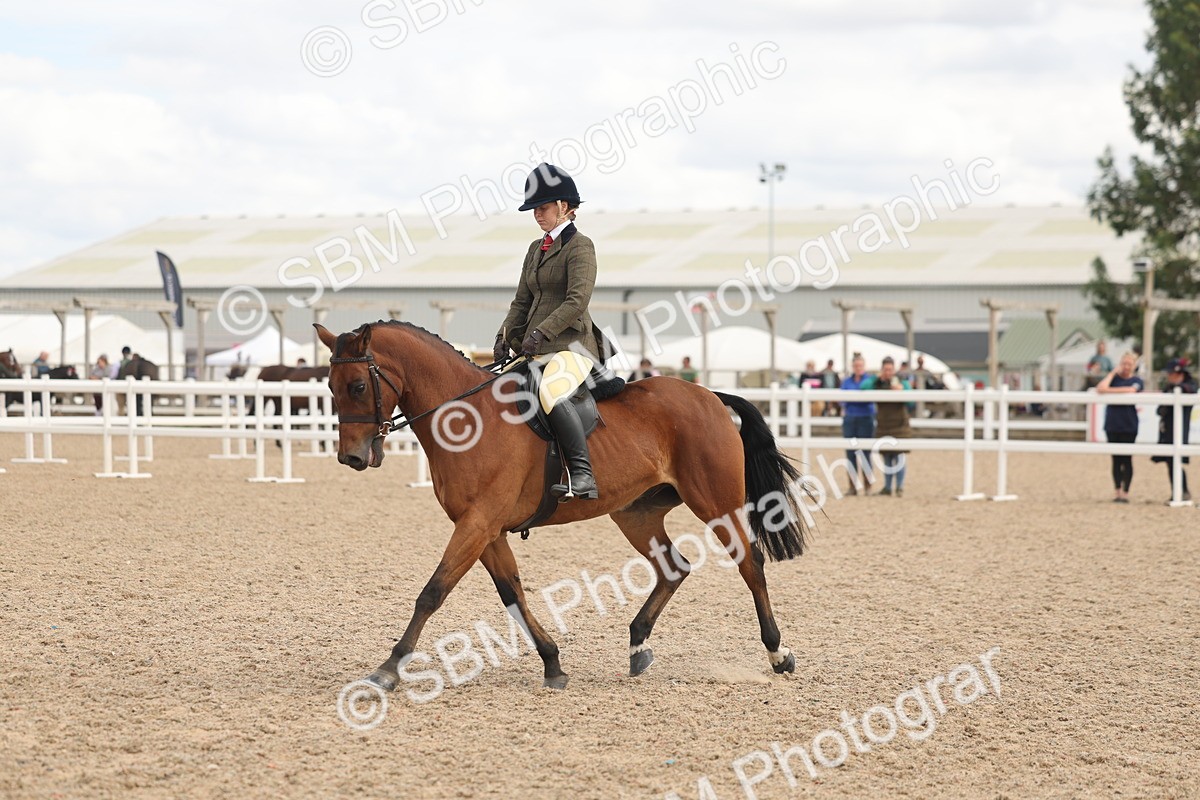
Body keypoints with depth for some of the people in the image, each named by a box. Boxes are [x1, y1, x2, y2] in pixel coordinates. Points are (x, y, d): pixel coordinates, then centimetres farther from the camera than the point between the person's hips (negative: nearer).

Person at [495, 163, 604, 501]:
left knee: (551, 393, -37)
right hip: (535, 350, 10)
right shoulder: (536, 249, 20)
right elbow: (522, 301, 21)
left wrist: (541, 332, -23)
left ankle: (582, 474, -40)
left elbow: (577, 300, -16)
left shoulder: (580, 246, -5)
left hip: (572, 346, -10)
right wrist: (505, 337, 5)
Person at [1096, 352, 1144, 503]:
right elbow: (1100, 388, -10)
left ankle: (1125, 492, 4)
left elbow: (1131, 390, -19)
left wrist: (1109, 391, -14)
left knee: (1127, 459, 1)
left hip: (1129, 426, -2)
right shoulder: (1113, 377, 7)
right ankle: (1118, 492, 8)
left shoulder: (1136, 380, 3)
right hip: (1112, 424, 2)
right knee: (1116, 460, 4)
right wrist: (1113, 372, -7)